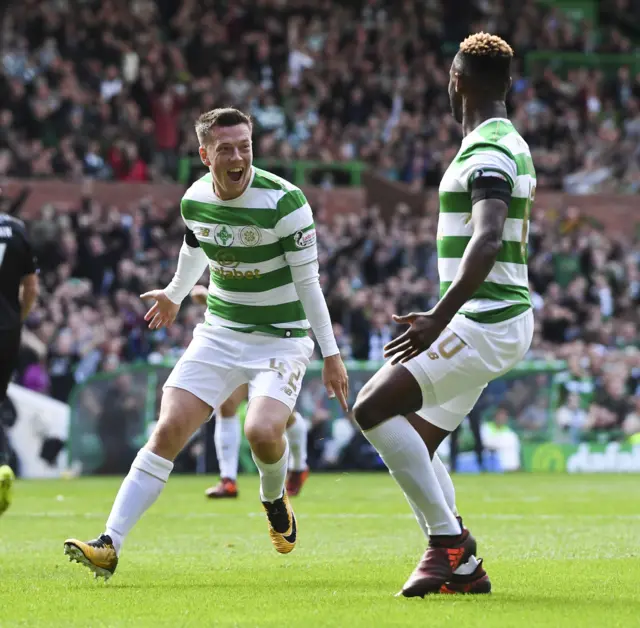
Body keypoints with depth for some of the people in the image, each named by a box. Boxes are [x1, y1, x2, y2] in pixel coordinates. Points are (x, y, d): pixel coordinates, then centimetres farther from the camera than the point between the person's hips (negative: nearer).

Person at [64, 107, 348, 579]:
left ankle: (274, 500, 10)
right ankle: (110, 546, -11)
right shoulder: (194, 200, -3)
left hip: (281, 339, -4)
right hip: (219, 332, 4)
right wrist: (174, 295, 38)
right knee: (168, 431, -9)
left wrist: (331, 355, -11)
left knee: (262, 431, -27)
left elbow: (308, 281, -12)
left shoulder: (284, 201, -19)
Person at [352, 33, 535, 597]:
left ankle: (449, 539, -14)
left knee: (373, 407, -16)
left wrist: (439, 319, -35)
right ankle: (462, 568, 11)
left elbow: (487, 240, -29)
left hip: (483, 320, -10)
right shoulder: (510, 145, 18)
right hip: (494, 318, 10)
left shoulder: (487, 153, -15)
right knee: (414, 443, 11)